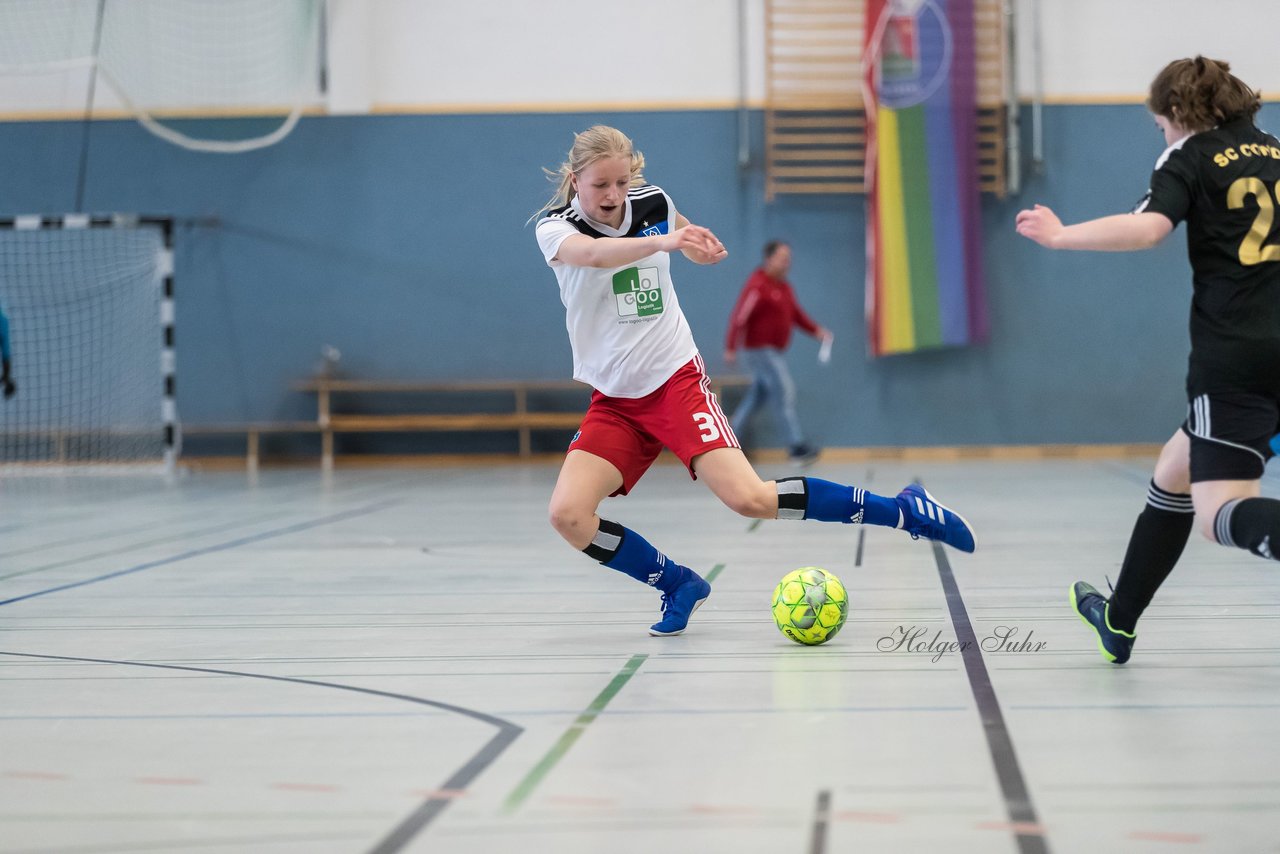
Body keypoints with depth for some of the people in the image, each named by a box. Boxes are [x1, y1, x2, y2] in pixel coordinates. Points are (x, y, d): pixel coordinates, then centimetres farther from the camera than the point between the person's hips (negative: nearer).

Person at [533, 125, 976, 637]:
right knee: (566, 514, -19)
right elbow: (592, 254, -37)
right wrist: (661, 241, -51)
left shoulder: (653, 203, -2)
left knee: (750, 499, -19)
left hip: (676, 380, -1)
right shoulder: (555, 227, -11)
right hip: (613, 402, 1)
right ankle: (679, 586, 1)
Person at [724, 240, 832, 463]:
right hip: (759, 350, -10)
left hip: (773, 352, 10)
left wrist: (816, 331, 3)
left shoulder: (784, 287, 14)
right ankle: (796, 446, -13)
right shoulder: (758, 286, -16)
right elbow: (739, 317, -19)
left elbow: (796, 314, 18)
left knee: (757, 396, 13)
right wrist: (731, 348, -22)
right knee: (784, 391, -13)